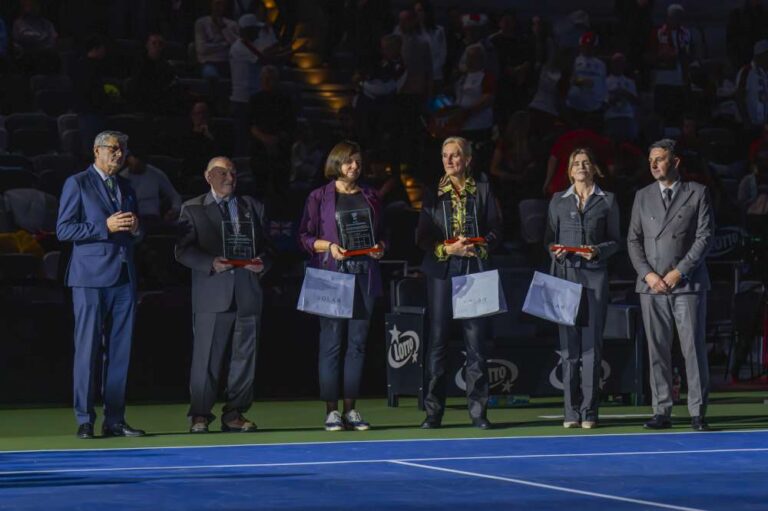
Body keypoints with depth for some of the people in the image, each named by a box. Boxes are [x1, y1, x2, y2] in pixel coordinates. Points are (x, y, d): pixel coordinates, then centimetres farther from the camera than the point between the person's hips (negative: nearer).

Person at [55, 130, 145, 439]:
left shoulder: (126, 187, 19)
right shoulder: (77, 184, 0)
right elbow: (64, 230, -8)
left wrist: (134, 228, 2)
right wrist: (105, 227, -16)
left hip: (124, 277, 6)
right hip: (91, 278, -6)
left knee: (119, 351, 4)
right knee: (87, 349, -5)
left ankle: (114, 420, 8)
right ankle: (85, 421, -2)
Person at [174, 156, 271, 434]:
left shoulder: (253, 207, 18)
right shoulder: (192, 209, 8)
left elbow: (266, 245, 15)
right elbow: (183, 250, -1)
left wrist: (262, 263, -7)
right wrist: (211, 264, -16)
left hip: (247, 293, 3)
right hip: (212, 294, -3)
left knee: (244, 357, 3)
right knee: (206, 357, -5)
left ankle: (235, 414, 10)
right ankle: (200, 415, 1)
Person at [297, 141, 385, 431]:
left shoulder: (370, 197, 14)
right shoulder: (319, 197, 3)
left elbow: (381, 234, 18)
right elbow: (305, 237, 1)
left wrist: (379, 248, -3)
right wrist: (329, 246, -14)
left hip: (364, 275, 4)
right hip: (331, 274, -4)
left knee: (357, 342, 2)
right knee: (331, 342, -6)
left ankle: (350, 408, 6)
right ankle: (331, 410, -3)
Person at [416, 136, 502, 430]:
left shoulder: (482, 191, 8)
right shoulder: (433, 194, 8)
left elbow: (495, 229, 7)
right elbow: (422, 236, 5)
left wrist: (479, 248, -11)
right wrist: (447, 248, -11)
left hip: (474, 270, 0)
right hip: (441, 271, 0)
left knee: (477, 339, -3)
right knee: (437, 338, -1)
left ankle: (478, 410, 2)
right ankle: (433, 412, 3)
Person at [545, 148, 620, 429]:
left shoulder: (607, 201, 9)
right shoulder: (558, 201, 13)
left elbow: (615, 240, 9)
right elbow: (549, 239, 14)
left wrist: (598, 250, -11)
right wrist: (556, 251, -7)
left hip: (594, 275, -1)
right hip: (565, 275, 1)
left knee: (591, 344, -4)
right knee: (568, 345, -1)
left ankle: (589, 411, -1)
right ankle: (571, 411, 2)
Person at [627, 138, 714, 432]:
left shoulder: (697, 193, 4)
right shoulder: (643, 197, 13)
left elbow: (705, 237, -3)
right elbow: (633, 240, 11)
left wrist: (679, 272, -10)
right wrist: (648, 274, -4)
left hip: (687, 283, -3)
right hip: (652, 286, 3)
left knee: (694, 348, -4)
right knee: (657, 351, 2)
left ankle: (697, 413, 0)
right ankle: (662, 412, 5)